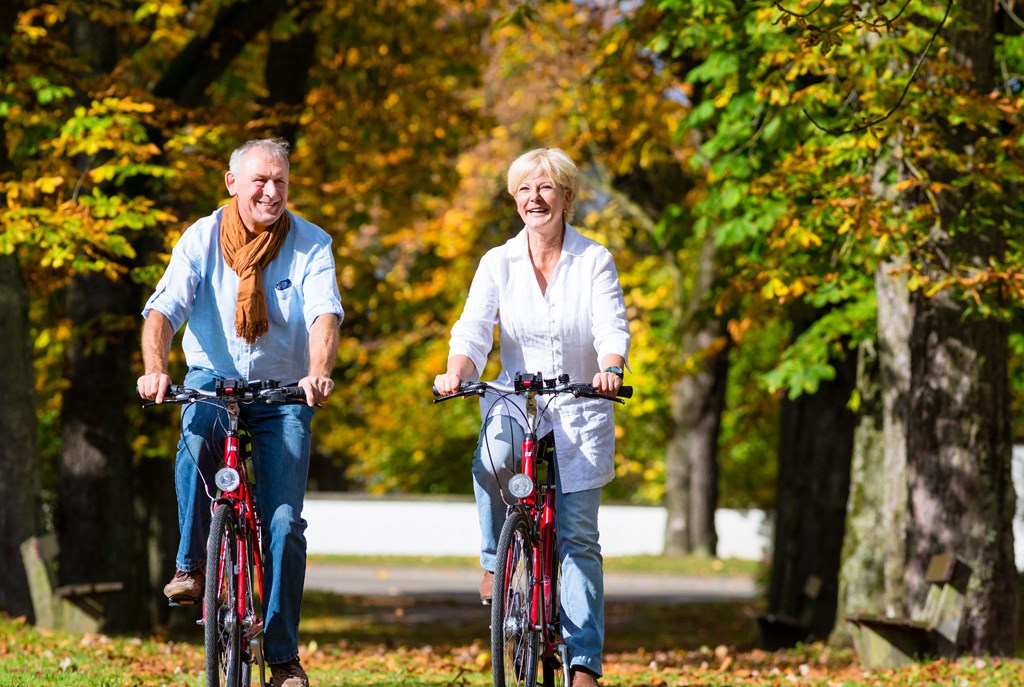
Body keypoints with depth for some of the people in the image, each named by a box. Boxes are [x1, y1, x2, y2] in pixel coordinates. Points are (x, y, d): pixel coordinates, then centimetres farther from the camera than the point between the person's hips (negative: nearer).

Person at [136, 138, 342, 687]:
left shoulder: (310, 244, -7)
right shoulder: (201, 239, -6)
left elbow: (325, 313, -21)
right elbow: (165, 308, -17)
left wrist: (318, 373, -41)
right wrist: (155, 369, -36)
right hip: (213, 378, 0)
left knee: (284, 523, -8)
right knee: (196, 437, -36)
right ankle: (190, 566, -20)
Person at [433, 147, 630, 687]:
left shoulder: (595, 261, -2)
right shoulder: (499, 262, 1)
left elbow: (612, 329, -13)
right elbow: (473, 331, -9)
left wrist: (610, 369, -36)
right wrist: (455, 373, -30)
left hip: (579, 410, -1)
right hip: (514, 400, 1)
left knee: (578, 537, -4)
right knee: (491, 462, -34)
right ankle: (494, 561, -7)